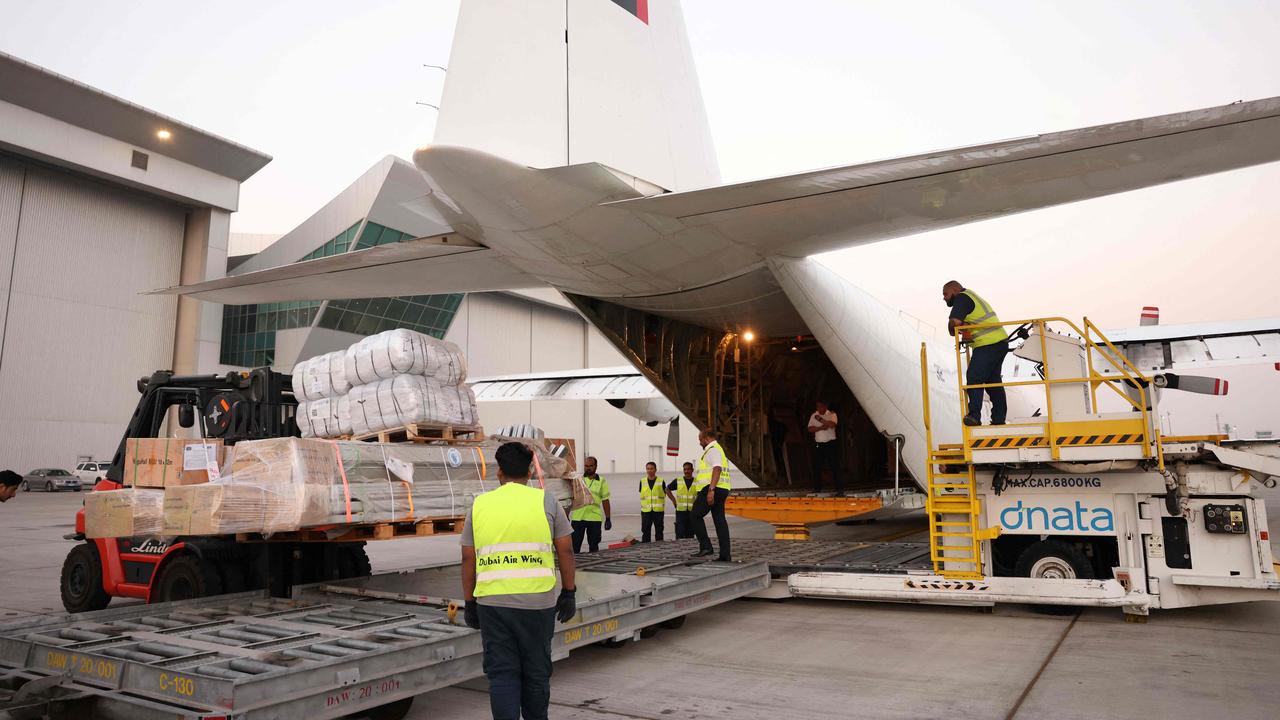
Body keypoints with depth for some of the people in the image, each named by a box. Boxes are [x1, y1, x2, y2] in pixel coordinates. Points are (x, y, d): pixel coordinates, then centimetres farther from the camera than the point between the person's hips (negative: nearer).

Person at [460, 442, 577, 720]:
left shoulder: (479, 504, 6)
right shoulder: (545, 501, 2)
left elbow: (468, 558, 6)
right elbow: (564, 551, 1)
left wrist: (469, 603, 13)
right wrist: (568, 593, 8)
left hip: (492, 601, 1)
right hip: (537, 600, 0)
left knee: (501, 673, 7)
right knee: (536, 671, 14)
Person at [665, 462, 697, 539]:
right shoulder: (678, 481, 4)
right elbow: (668, 489, 16)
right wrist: (673, 500, 6)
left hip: (692, 512, 1)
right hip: (680, 511, -1)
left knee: (690, 534, 6)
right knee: (680, 535, -5)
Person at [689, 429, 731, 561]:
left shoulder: (713, 449, -7)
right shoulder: (718, 449, 25)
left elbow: (717, 469, -21)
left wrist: (711, 490, -29)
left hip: (713, 490, -10)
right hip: (722, 490, 10)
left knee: (696, 516, -3)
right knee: (720, 520, 5)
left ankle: (705, 547, -7)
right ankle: (725, 555, 3)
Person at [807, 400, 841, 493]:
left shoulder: (832, 414, -1)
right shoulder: (814, 416, 9)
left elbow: (832, 424, -20)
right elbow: (810, 429, -1)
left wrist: (820, 419, -16)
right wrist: (821, 428, -15)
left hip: (831, 443, -4)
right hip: (818, 444, 4)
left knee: (835, 466, -4)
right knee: (817, 467, 4)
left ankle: (840, 487, 0)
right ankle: (817, 488, 11)